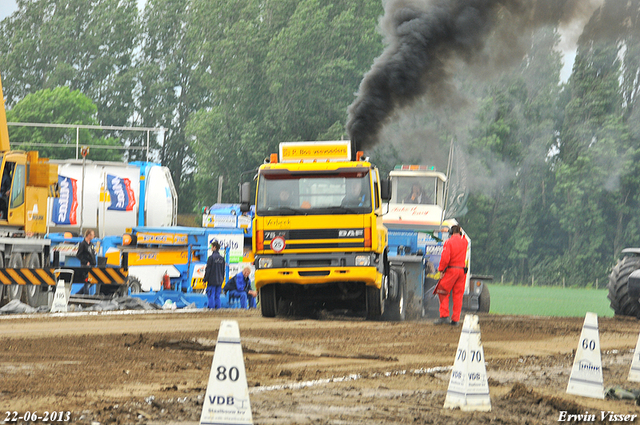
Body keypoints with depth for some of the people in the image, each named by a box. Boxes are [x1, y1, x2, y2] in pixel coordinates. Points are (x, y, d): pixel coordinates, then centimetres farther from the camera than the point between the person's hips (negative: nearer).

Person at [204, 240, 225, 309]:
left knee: (211, 296, -4)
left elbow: (208, 270, -11)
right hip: (219, 281, 6)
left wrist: (205, 280, -4)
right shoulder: (221, 258, 7)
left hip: (212, 281, -6)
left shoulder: (211, 257, -12)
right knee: (217, 296, 9)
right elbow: (223, 270, 14)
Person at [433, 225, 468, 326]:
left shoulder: (449, 242, -8)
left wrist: (441, 269, -8)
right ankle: (455, 319, 4)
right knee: (458, 295, 6)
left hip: (451, 270, -5)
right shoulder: (464, 242, 8)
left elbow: (445, 258, -17)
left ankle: (444, 316, -9)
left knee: (443, 293, 2)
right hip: (462, 270, 5)